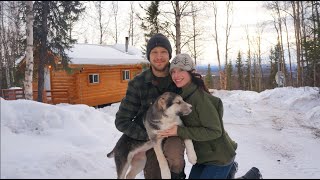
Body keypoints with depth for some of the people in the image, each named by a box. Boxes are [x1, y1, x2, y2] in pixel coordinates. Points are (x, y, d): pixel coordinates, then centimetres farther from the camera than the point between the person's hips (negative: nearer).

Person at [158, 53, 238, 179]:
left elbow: (215, 131, -24)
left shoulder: (200, 97, -26)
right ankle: (227, 169, 29)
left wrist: (179, 131, -27)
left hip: (220, 156, -8)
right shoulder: (182, 96, 0)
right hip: (203, 155, 8)